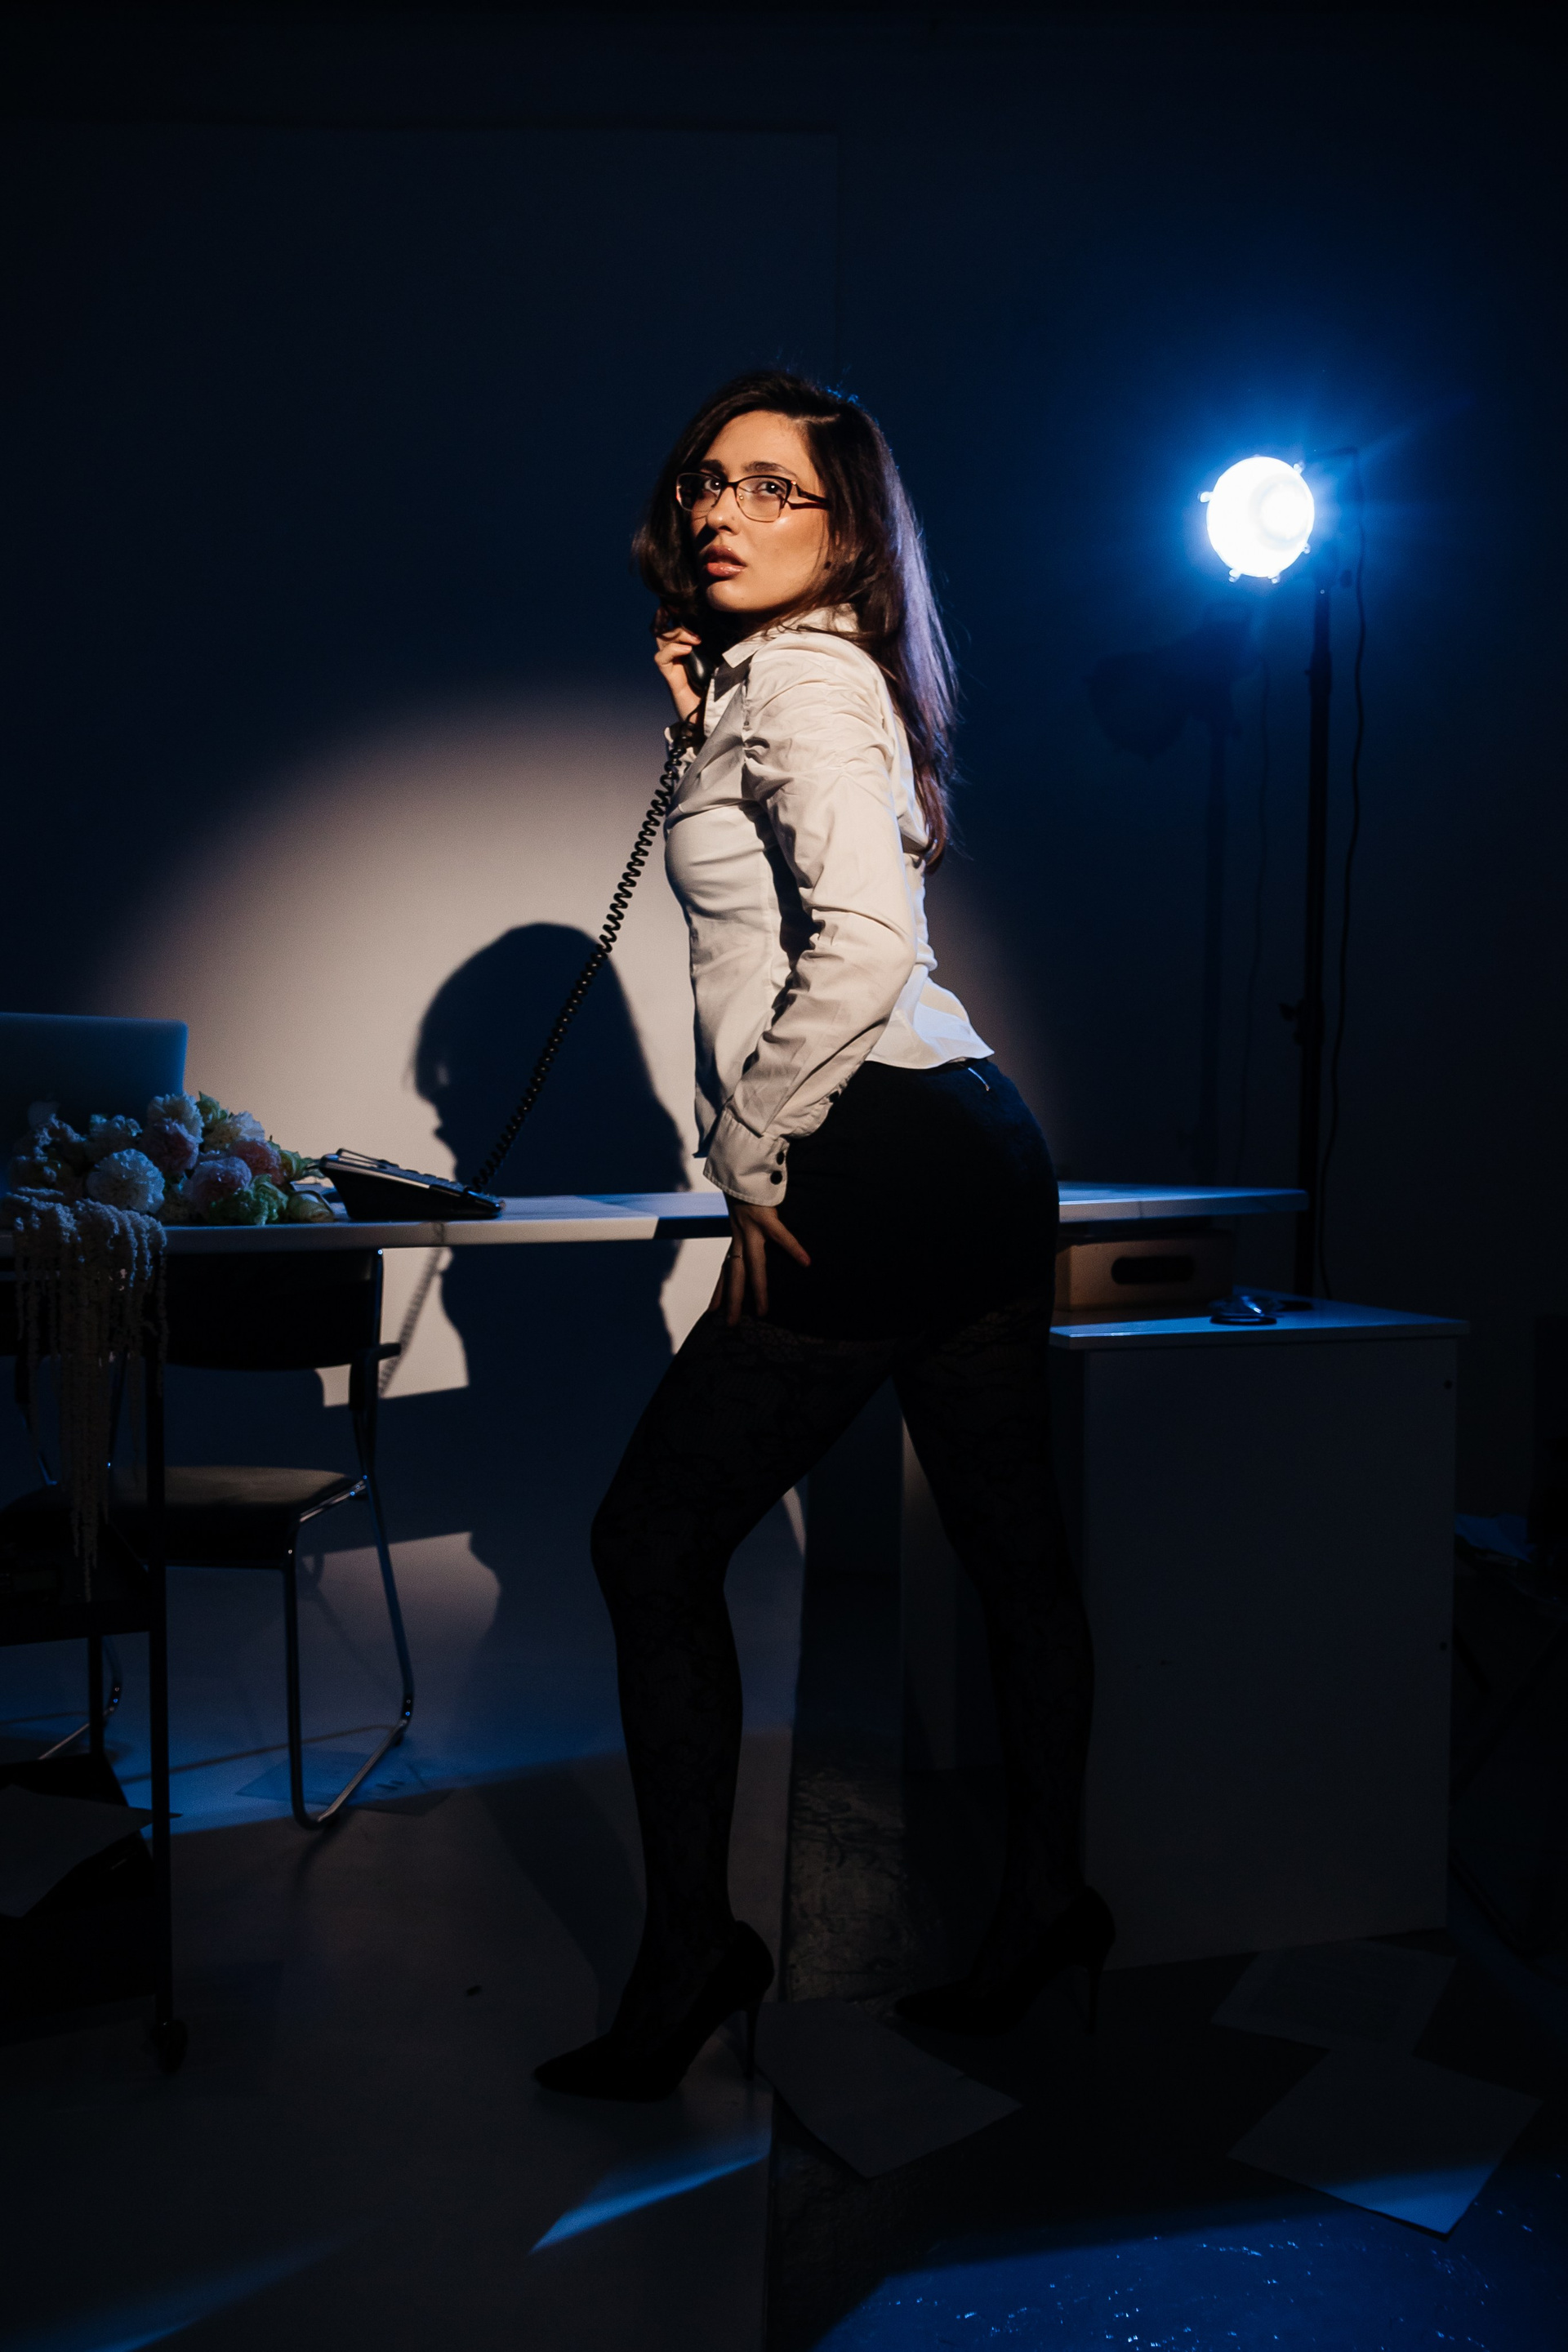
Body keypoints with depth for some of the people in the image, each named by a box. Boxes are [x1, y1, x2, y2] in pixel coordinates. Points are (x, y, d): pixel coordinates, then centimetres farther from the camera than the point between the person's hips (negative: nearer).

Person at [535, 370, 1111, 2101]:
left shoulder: (802, 675, -10)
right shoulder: (777, 678, 20)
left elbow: (861, 948, -23)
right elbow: (793, 893, 26)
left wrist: (752, 1162, -13)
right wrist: (699, 729, 15)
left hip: (880, 1166, -10)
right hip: (976, 1146, 10)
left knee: (654, 1546, 0)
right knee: (1011, 1544, 16)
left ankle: (690, 1956, 10)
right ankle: (1045, 1902, 30)